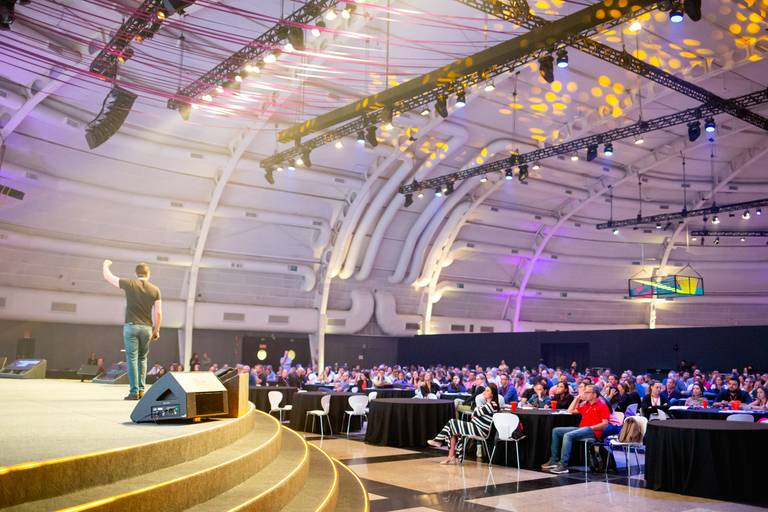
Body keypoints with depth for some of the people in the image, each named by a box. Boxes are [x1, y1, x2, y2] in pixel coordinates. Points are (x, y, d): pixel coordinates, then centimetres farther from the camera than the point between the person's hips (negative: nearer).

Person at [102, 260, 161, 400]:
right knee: (142, 358, 16)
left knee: (132, 359, -1)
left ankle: (134, 391, -5)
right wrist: (156, 330, 11)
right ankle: (141, 389, 13)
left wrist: (105, 265, 27)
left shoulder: (130, 284, -2)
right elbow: (158, 313, 2)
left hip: (131, 326, -2)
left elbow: (107, 276, 7)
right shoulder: (155, 290, 2)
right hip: (146, 328, 2)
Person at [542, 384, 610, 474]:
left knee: (568, 435, -32)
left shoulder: (602, 405, 0)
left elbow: (605, 424, -9)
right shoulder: (586, 404, 22)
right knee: (556, 431, 0)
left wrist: (590, 427, -17)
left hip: (592, 431, -9)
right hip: (581, 429, 9)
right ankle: (554, 460, -4)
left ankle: (563, 465, -33)